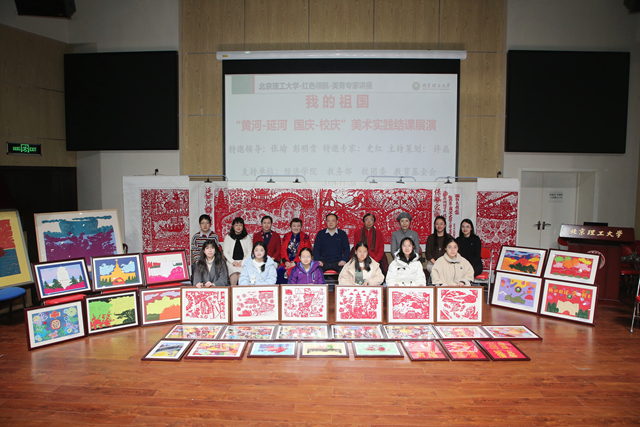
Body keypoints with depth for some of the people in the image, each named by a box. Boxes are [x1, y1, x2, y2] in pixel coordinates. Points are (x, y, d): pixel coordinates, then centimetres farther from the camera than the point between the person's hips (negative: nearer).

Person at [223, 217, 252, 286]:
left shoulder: (247, 237, 15)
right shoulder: (228, 237, 17)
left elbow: (250, 252, 8)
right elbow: (226, 252, 11)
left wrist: (243, 262, -7)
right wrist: (232, 262, -6)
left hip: (244, 261, 0)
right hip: (231, 261, 1)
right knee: (234, 274, -34)